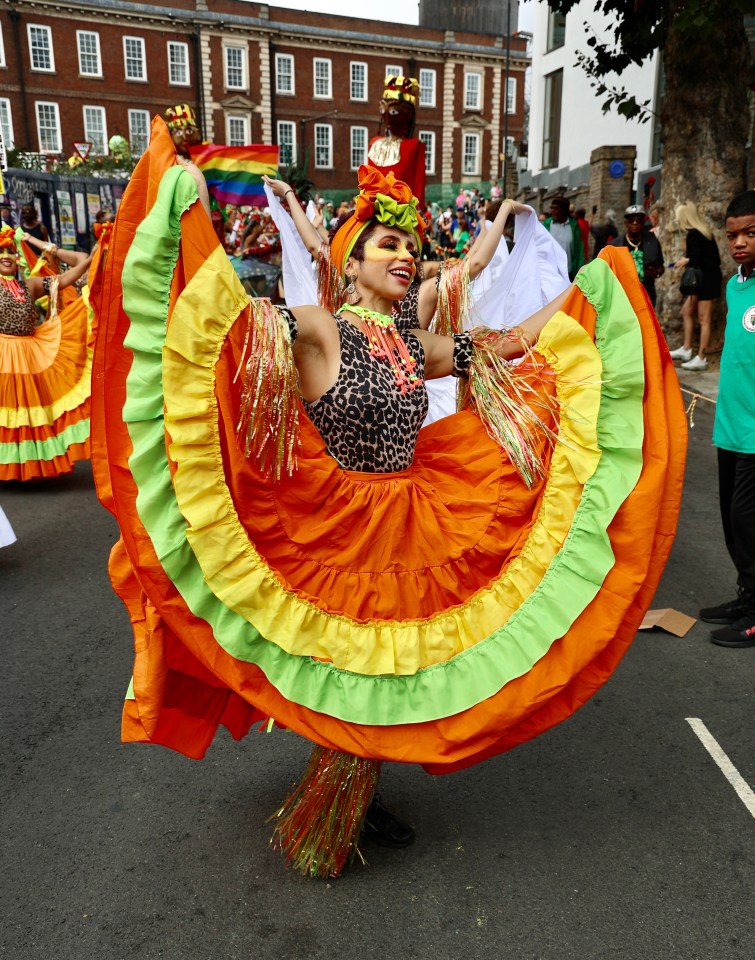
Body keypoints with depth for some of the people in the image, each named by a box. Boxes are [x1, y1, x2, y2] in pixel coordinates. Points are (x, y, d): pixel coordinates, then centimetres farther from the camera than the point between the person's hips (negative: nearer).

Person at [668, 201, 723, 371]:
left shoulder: (693, 234, -17)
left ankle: (701, 359, 0)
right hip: (706, 276, 10)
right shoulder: (703, 230, 11)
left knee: (704, 319, -5)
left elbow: (696, 261, -21)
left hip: (706, 278, -10)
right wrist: (688, 260, 13)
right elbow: (706, 256, 15)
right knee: (686, 311, 16)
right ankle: (686, 349, 23)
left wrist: (686, 261, -1)